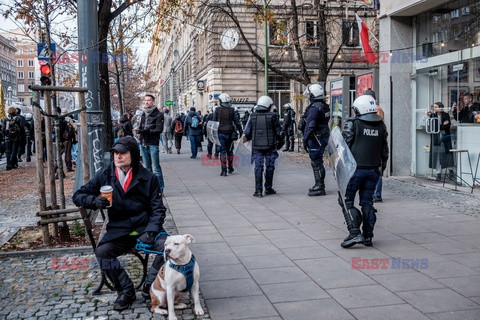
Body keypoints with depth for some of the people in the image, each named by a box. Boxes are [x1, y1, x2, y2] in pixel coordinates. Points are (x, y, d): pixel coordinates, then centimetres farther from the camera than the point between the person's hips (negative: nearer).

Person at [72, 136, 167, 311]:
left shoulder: (148, 178, 0)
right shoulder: (105, 176, 3)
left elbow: (158, 209, 0)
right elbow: (78, 195, 9)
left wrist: (150, 231, -17)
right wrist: (94, 201, -13)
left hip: (145, 228, -1)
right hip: (118, 230, 1)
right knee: (102, 251, -26)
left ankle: (150, 286, -3)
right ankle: (126, 291, -5)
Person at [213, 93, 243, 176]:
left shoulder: (217, 110, -4)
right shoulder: (232, 110, -3)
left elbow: (214, 122, 0)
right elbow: (237, 122, -1)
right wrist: (240, 131, 9)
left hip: (221, 133, -1)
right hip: (229, 133, 1)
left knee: (223, 151, 1)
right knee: (230, 151, 15)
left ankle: (224, 170, -4)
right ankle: (230, 168, 23)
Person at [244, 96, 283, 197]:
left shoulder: (252, 116, -1)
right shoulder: (272, 116, -8)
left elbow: (247, 133, 1)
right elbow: (278, 131, -4)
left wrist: (249, 138, 21)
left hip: (256, 146, 2)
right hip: (270, 146, -2)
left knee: (258, 168, 4)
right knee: (269, 167, 11)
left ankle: (258, 190, 0)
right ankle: (268, 188, 19)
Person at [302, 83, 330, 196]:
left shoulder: (314, 107, -18)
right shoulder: (324, 106, 13)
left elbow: (310, 125, -23)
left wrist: (305, 139, -19)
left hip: (316, 139, -10)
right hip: (323, 137, 10)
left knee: (316, 163, -5)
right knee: (318, 162, 17)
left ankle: (319, 188, -2)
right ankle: (319, 185, 26)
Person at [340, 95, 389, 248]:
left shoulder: (352, 124, -7)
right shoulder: (381, 126, 10)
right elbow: (385, 150, 15)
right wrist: (381, 169, 22)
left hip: (355, 168, -5)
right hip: (373, 170, 5)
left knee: (347, 200, 2)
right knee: (367, 201, 12)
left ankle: (355, 233, -7)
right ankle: (368, 236, 14)